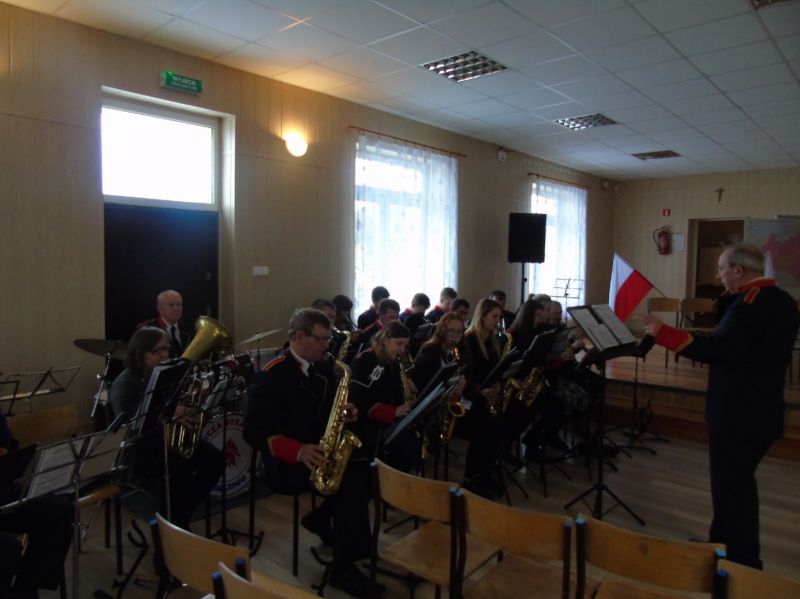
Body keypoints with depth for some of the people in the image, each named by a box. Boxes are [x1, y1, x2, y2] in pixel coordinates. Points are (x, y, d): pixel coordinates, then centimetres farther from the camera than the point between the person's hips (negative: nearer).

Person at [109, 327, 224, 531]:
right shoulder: (124, 384, -14)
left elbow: (181, 406, 15)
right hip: (138, 448, -7)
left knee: (214, 458, -13)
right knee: (180, 465, -33)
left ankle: (181, 515, 1)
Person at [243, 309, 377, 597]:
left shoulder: (324, 368, 8)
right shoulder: (271, 376, -14)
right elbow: (254, 431, -18)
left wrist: (347, 414, -7)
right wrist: (297, 451, -30)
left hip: (323, 451, 8)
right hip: (286, 462, -7)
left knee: (368, 469, -15)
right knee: (353, 481, -26)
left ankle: (321, 518, 8)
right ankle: (343, 568, -12)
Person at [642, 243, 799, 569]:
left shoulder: (750, 303, -21)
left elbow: (718, 349, -33)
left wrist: (663, 332, -32)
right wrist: (730, 299, 9)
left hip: (737, 414, -10)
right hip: (761, 410, 10)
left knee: (730, 485, 2)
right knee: (738, 481, 22)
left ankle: (739, 561, 13)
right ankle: (727, 544, 36)